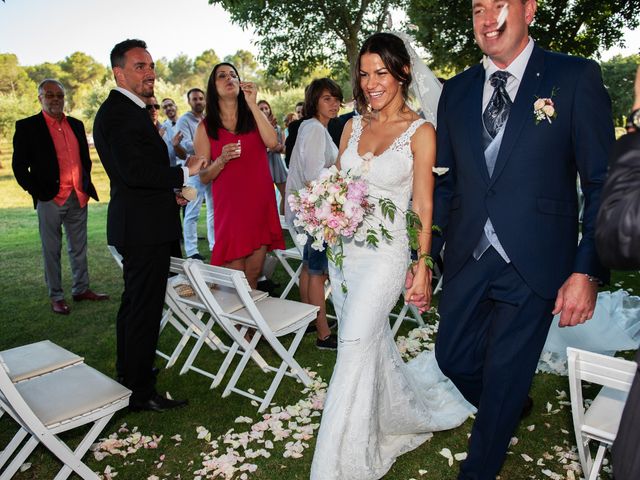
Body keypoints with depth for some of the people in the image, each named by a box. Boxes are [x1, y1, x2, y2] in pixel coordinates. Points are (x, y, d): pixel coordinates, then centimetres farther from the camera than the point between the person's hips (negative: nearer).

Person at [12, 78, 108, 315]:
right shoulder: (27, 127, -2)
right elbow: (19, 166, -3)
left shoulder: (76, 125, 13)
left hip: (78, 198, 5)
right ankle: (56, 297, 14)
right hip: (50, 199, -4)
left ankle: (81, 289, 25)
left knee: (79, 247, 13)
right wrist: (38, 193, -9)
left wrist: (86, 185, 9)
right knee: (52, 250, 5)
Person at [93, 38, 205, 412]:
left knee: (135, 303, 21)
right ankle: (141, 392, 10)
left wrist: (169, 192, 14)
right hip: (143, 226, -11)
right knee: (145, 307, -3)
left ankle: (129, 373, 39)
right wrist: (184, 172, -18)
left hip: (140, 225, 11)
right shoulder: (117, 112, -15)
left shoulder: (130, 110, 17)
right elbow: (134, 171, -25)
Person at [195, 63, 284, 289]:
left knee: (254, 274, 8)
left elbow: (272, 142, -12)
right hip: (230, 208, -2)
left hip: (260, 204, 2)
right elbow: (203, 177, 3)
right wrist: (222, 160, -16)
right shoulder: (206, 127, 5)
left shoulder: (253, 118, 11)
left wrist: (252, 103, -10)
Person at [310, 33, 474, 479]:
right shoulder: (354, 126, 8)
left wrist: (423, 266, -11)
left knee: (354, 349, -8)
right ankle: (406, 413, 44)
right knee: (374, 343, 17)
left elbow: (423, 204, -7)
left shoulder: (421, 132, -6)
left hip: (385, 251, -6)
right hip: (343, 247, 6)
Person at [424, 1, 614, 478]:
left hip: (533, 263, -4)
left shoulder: (576, 77, -5)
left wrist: (588, 271, -12)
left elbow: (602, 183, -6)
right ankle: (512, 405, 48)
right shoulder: (457, 90, 7)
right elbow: (444, 182, 9)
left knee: (504, 377, 8)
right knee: (453, 357, 15)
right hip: (467, 256, 4)